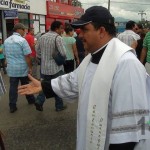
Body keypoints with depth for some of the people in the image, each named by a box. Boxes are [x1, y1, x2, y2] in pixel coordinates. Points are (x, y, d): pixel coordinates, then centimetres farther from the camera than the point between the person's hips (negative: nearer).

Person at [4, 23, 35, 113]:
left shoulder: (6, 41, 5)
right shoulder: (22, 40, -15)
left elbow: (6, 55, 14)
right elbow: (27, 56, -17)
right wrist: (30, 68, -9)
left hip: (11, 68, 4)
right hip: (23, 68, -4)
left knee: (13, 87, 7)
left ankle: (12, 106, 9)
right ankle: (31, 100, 32)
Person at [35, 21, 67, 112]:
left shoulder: (42, 37, 5)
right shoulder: (58, 38, -15)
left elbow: (37, 49, 13)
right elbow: (63, 53, -20)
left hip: (44, 67, 6)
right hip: (56, 67, -5)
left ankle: (39, 101, 4)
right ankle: (59, 106, 18)